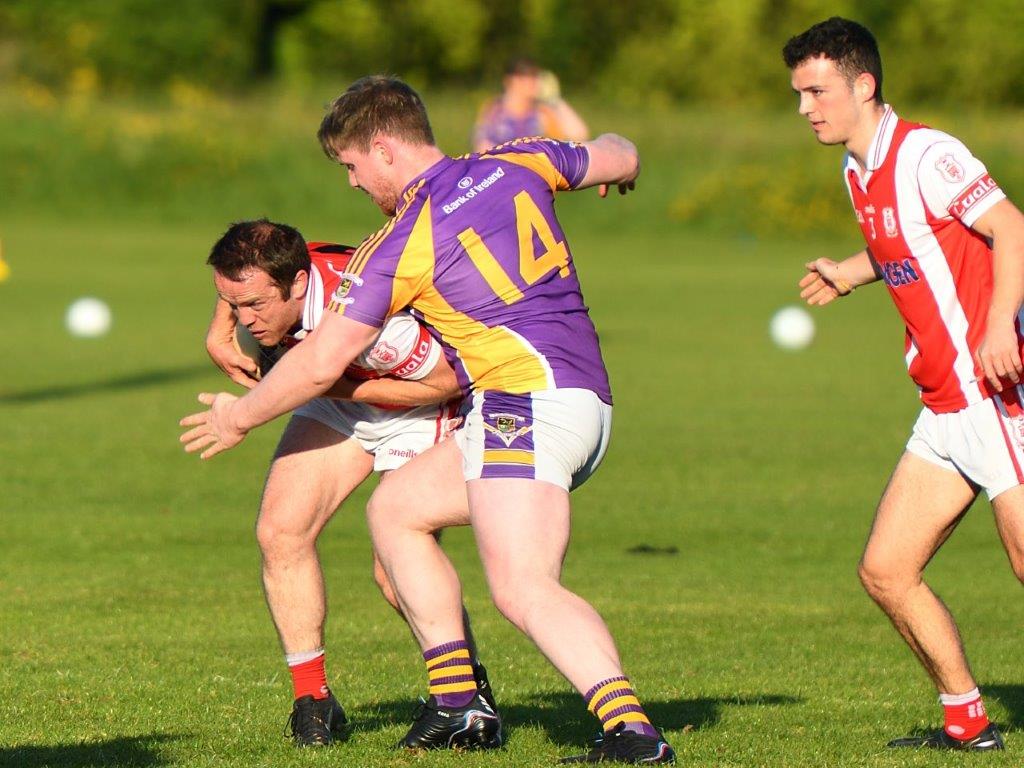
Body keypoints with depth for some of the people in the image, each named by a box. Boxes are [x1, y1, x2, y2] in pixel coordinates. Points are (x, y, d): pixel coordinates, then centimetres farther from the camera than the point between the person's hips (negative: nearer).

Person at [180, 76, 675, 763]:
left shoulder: (403, 243, -6)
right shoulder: (514, 164, 11)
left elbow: (320, 365, -1)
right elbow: (620, 157, 28)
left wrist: (238, 418, 16)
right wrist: (616, 163, 54)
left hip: (527, 394, -9)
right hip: (589, 402, 9)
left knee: (524, 590, -20)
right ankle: (458, 704, 11)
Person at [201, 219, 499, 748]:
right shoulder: (258, 279, -21)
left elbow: (450, 379, -27)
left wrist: (335, 387, -29)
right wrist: (220, 333, -13)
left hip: (417, 407, -6)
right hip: (336, 403, 6)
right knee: (280, 531, -10)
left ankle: (471, 691, 11)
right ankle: (313, 700, 1)